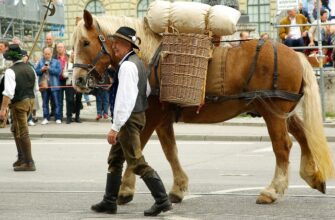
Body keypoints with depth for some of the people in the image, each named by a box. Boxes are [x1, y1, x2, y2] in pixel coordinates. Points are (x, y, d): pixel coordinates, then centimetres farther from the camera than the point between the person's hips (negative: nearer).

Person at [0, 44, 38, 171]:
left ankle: (29, 163, 0)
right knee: (16, 129, 22)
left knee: (22, 133, -2)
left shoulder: (11, 71, -17)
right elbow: (35, 87, 12)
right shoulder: (30, 69, 5)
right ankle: (21, 158, 28)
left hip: (19, 103, -8)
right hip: (30, 100, 8)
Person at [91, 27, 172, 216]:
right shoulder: (138, 63, 12)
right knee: (115, 160, 16)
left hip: (129, 119, -11)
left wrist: (115, 127, -24)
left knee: (137, 162, -8)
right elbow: (146, 91, 21)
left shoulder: (127, 66, -19)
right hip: (138, 115, 11)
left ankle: (162, 200, -7)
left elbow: (124, 99, -25)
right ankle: (109, 202, 22)